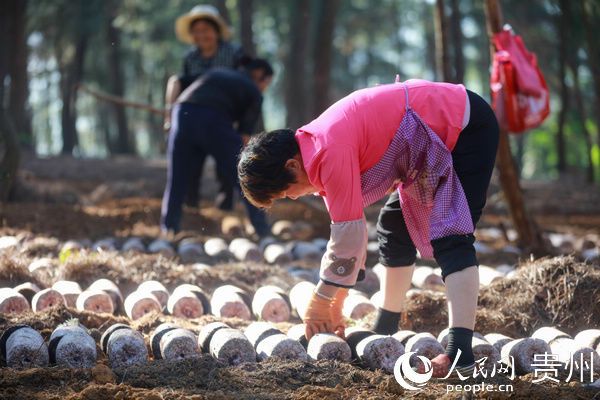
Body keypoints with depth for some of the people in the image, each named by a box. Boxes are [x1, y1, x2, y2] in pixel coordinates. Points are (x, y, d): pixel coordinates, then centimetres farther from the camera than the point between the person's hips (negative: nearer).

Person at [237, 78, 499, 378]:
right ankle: (385, 331, 28)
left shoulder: (332, 153, -28)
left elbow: (348, 232, -25)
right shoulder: (318, 150, 4)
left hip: (467, 126, -11)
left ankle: (460, 352, -26)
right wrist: (335, 305, 11)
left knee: (449, 238, -20)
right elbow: (348, 227, 11)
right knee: (394, 224, 16)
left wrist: (320, 301, -13)